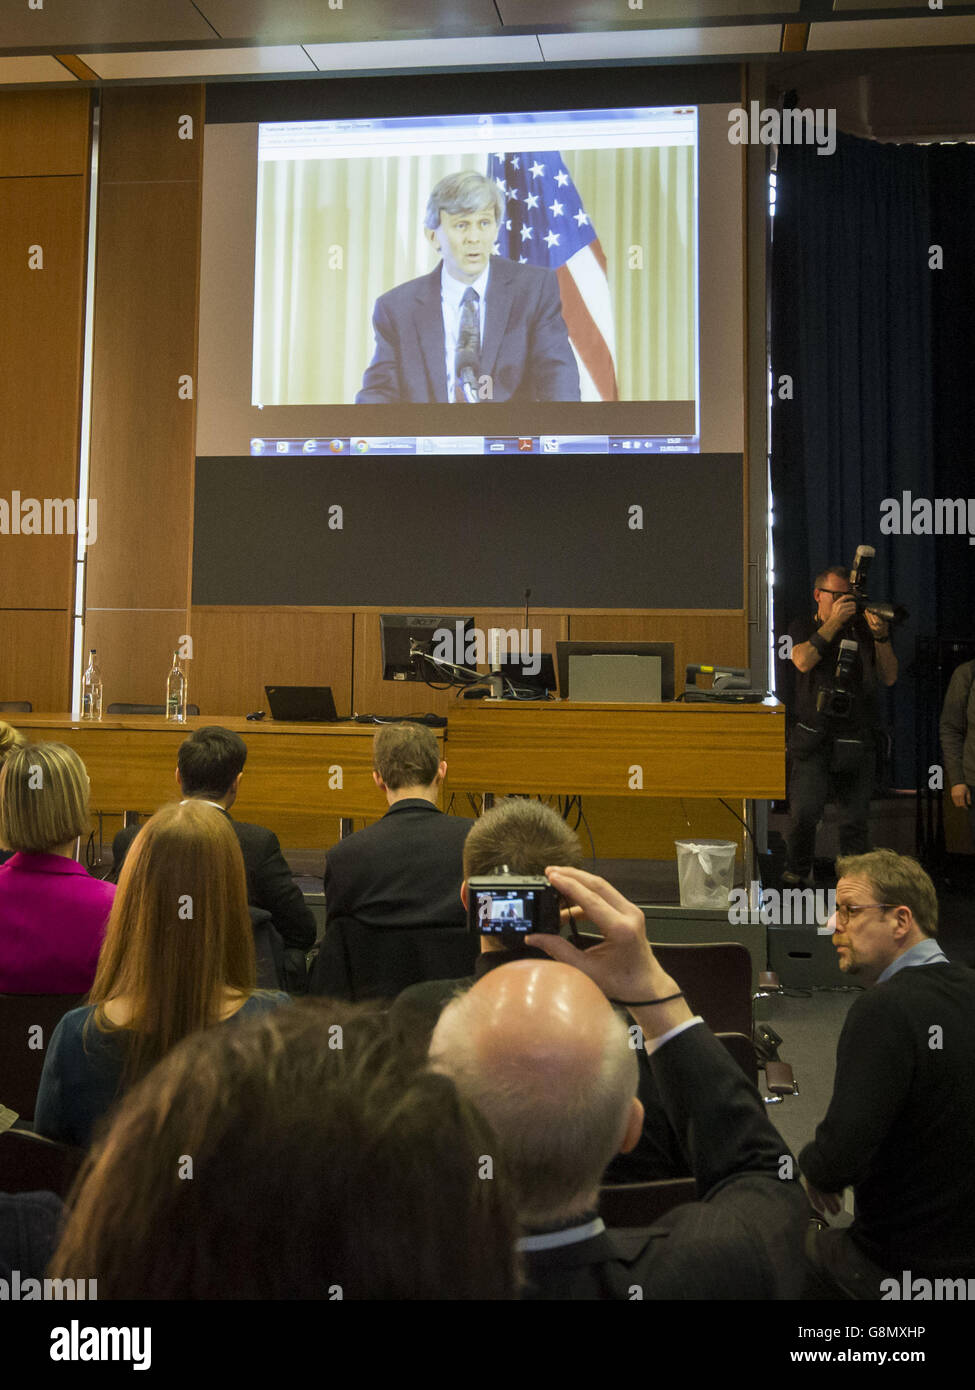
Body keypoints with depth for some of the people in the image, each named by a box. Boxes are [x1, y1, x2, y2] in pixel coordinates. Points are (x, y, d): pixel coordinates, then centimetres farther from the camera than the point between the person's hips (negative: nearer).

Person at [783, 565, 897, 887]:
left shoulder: (863, 629, 12)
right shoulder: (803, 628, 10)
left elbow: (889, 678, 5)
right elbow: (803, 661, -12)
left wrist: (881, 637, -9)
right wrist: (833, 622, -12)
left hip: (857, 742, 2)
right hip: (814, 738, -2)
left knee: (855, 820, 3)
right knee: (805, 812, -14)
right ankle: (797, 875, 6)